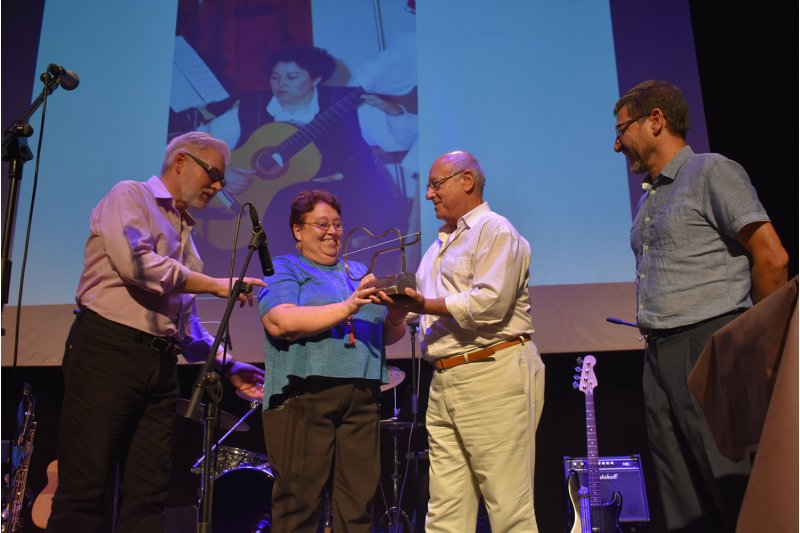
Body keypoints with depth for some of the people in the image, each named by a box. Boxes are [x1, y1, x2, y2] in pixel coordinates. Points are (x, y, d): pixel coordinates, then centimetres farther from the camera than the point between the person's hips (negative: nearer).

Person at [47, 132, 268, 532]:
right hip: (107, 351, -7)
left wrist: (227, 364, 10)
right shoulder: (130, 195, 3)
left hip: (160, 364, 7)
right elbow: (136, 262, -18)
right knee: (85, 488, -6)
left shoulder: (184, 234, 24)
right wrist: (216, 285, -9)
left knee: (147, 496, 4)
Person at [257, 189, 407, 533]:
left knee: (358, 501, 4)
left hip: (362, 398, 5)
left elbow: (388, 336, 18)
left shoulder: (359, 272, 22)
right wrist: (346, 308, -18)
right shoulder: (283, 270, 7)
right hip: (303, 397, -4)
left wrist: (396, 318, -5)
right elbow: (279, 322, -13)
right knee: (299, 499, -3)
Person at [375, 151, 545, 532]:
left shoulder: (495, 231, -4)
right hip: (445, 382, 9)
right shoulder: (439, 245, 24)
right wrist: (400, 302, 8)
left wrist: (427, 305, -17)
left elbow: (490, 303, -17)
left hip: (493, 375, -8)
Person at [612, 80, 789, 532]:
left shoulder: (711, 172, -4)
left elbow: (772, 258, -10)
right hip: (660, 355, 8)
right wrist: (656, 335, 11)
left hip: (710, 348, -8)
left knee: (738, 492, -4)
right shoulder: (648, 197, 20)